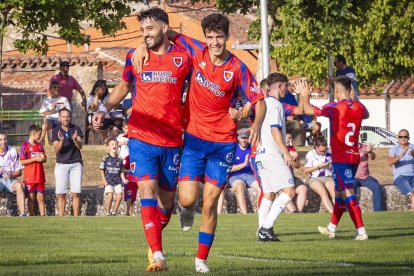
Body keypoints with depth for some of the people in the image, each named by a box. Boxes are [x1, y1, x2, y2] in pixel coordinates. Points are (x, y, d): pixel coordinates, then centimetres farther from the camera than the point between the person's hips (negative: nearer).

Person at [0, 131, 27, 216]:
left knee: (19, 185, -31)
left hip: (10, 180, 2)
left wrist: (11, 175, -14)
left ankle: (22, 213, -38)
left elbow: (19, 172, 8)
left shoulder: (13, 151, 6)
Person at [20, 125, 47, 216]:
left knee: (41, 198, 4)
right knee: (31, 198, 1)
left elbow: (45, 160, 18)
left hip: (40, 177, 5)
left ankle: (42, 216, 6)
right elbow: (22, 162, -11)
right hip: (30, 177, -5)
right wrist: (35, 159, -16)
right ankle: (31, 216, 7)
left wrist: (43, 158, -6)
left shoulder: (40, 145, 12)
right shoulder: (25, 146, -6)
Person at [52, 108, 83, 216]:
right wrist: (61, 141, -31)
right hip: (61, 164, 0)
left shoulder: (76, 129, 1)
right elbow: (56, 150, -11)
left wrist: (75, 140, -30)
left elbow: (80, 146, -9)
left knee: (76, 194, -4)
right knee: (61, 194, -5)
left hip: (76, 164, 0)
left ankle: (76, 217, -2)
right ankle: (61, 218, -2)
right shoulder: (56, 131, -1)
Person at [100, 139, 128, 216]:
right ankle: (107, 212, 1)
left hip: (117, 180, 3)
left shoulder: (119, 159, 8)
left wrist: (124, 180, -1)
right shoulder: (106, 158, -2)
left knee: (119, 197, -6)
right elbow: (102, 169, 0)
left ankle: (114, 211, 11)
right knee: (110, 196, -14)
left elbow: (121, 171, 12)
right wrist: (104, 180, -7)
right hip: (109, 180, -3)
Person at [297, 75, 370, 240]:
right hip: (354, 157, 7)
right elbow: (366, 115, 30)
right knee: (340, 192, 19)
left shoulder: (335, 108, -14)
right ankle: (331, 229, 32)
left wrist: (305, 95, 8)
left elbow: (309, 110, -10)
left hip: (341, 158, -7)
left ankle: (361, 231, -19)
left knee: (347, 193, -9)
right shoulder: (358, 107, 5)